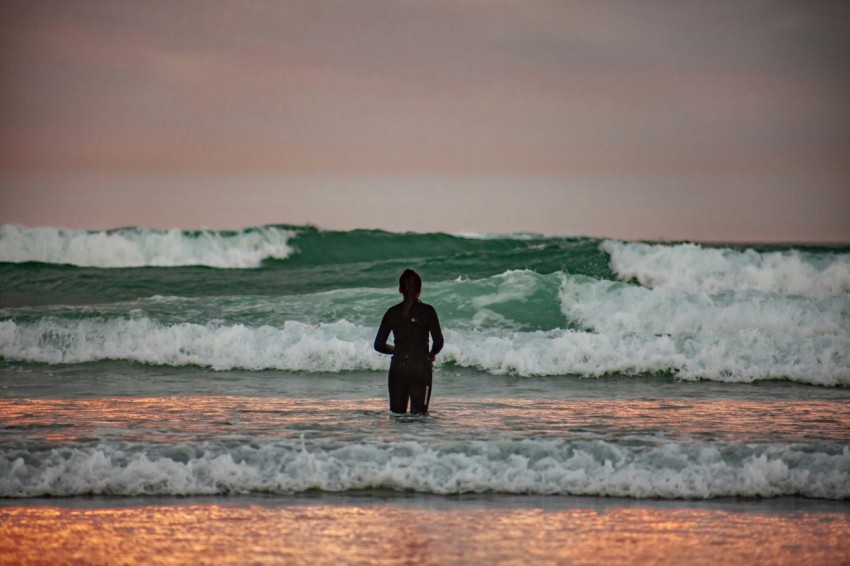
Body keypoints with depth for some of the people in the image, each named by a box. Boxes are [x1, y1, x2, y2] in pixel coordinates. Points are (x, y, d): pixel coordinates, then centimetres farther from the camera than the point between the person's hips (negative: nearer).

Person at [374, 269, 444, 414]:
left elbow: (379, 345, 5)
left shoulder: (392, 312, 2)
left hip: (398, 368, 2)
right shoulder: (427, 311, -3)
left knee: (397, 413, 9)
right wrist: (431, 354, 12)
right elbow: (438, 341, -8)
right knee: (419, 415, 1)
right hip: (421, 368, -2)